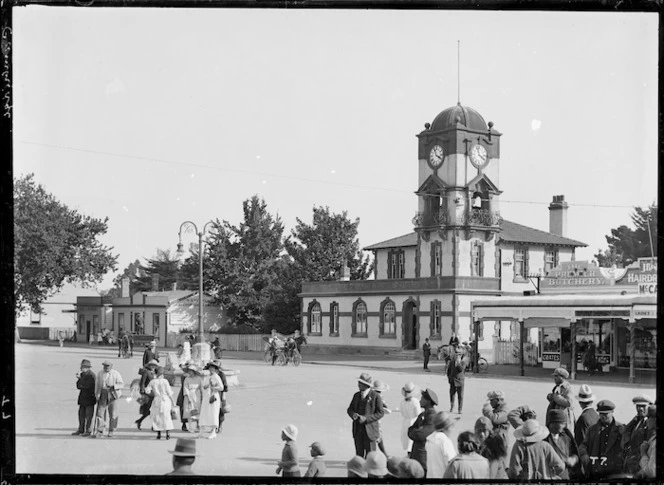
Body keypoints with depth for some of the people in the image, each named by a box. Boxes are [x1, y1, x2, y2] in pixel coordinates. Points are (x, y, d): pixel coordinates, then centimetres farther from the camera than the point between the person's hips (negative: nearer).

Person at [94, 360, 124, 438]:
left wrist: (113, 387, -21)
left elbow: (121, 384, -5)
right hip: (102, 396, 2)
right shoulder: (100, 373, 9)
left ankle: (111, 431, 12)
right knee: (100, 412, -5)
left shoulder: (116, 374, -1)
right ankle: (100, 431, -2)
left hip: (112, 395, -2)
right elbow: (97, 384, 15)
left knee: (113, 414, 0)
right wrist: (96, 395, 11)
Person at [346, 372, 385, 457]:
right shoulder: (356, 395, 9)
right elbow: (349, 409, 14)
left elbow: (381, 413, -8)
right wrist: (353, 415, -11)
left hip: (369, 430, -5)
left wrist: (366, 418, -18)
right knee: (359, 455, 6)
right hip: (357, 430, 5)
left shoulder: (375, 396, -7)